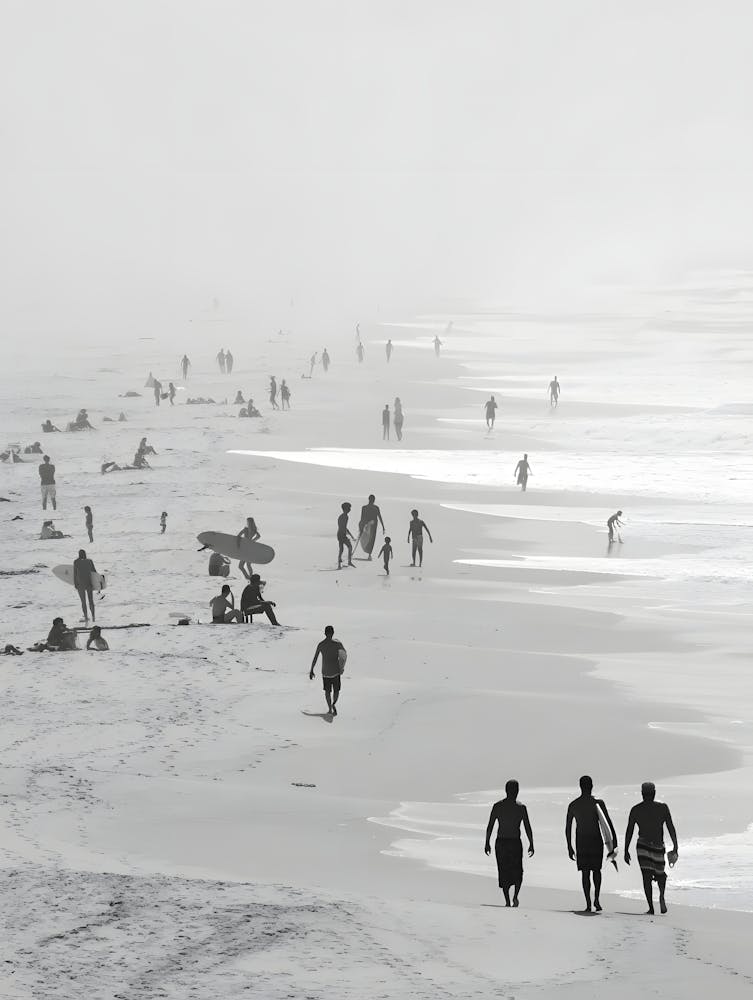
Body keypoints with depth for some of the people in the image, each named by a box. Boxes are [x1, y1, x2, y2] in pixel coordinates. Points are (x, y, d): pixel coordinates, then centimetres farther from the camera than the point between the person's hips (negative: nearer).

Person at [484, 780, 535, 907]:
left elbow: (489, 826, 1)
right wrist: (531, 844, 3)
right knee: (517, 872, 13)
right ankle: (515, 896, -7)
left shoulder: (497, 806, -1)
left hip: (500, 843, 1)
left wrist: (487, 843, 8)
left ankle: (507, 900, 4)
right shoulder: (521, 807, -6)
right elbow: (528, 828, -6)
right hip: (515, 843, -1)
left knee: (504, 873, 9)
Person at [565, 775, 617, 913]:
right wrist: (614, 840, -1)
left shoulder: (573, 805, 2)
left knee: (585, 873, 5)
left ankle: (588, 904, -1)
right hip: (596, 840, -1)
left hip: (581, 842, 1)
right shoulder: (598, 803, -6)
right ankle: (596, 899, 1)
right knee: (596, 870, 16)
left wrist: (569, 848, 11)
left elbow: (568, 828, 4)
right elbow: (608, 823, -8)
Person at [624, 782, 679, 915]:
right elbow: (671, 828, 0)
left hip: (642, 847, 0)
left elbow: (629, 832, 5)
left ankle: (651, 908, -7)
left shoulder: (635, 810, 3)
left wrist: (626, 851, 11)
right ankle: (662, 896, -7)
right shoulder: (663, 808, 1)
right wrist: (675, 847, 4)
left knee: (647, 878, 3)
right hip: (658, 847, 0)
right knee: (660, 873, 21)